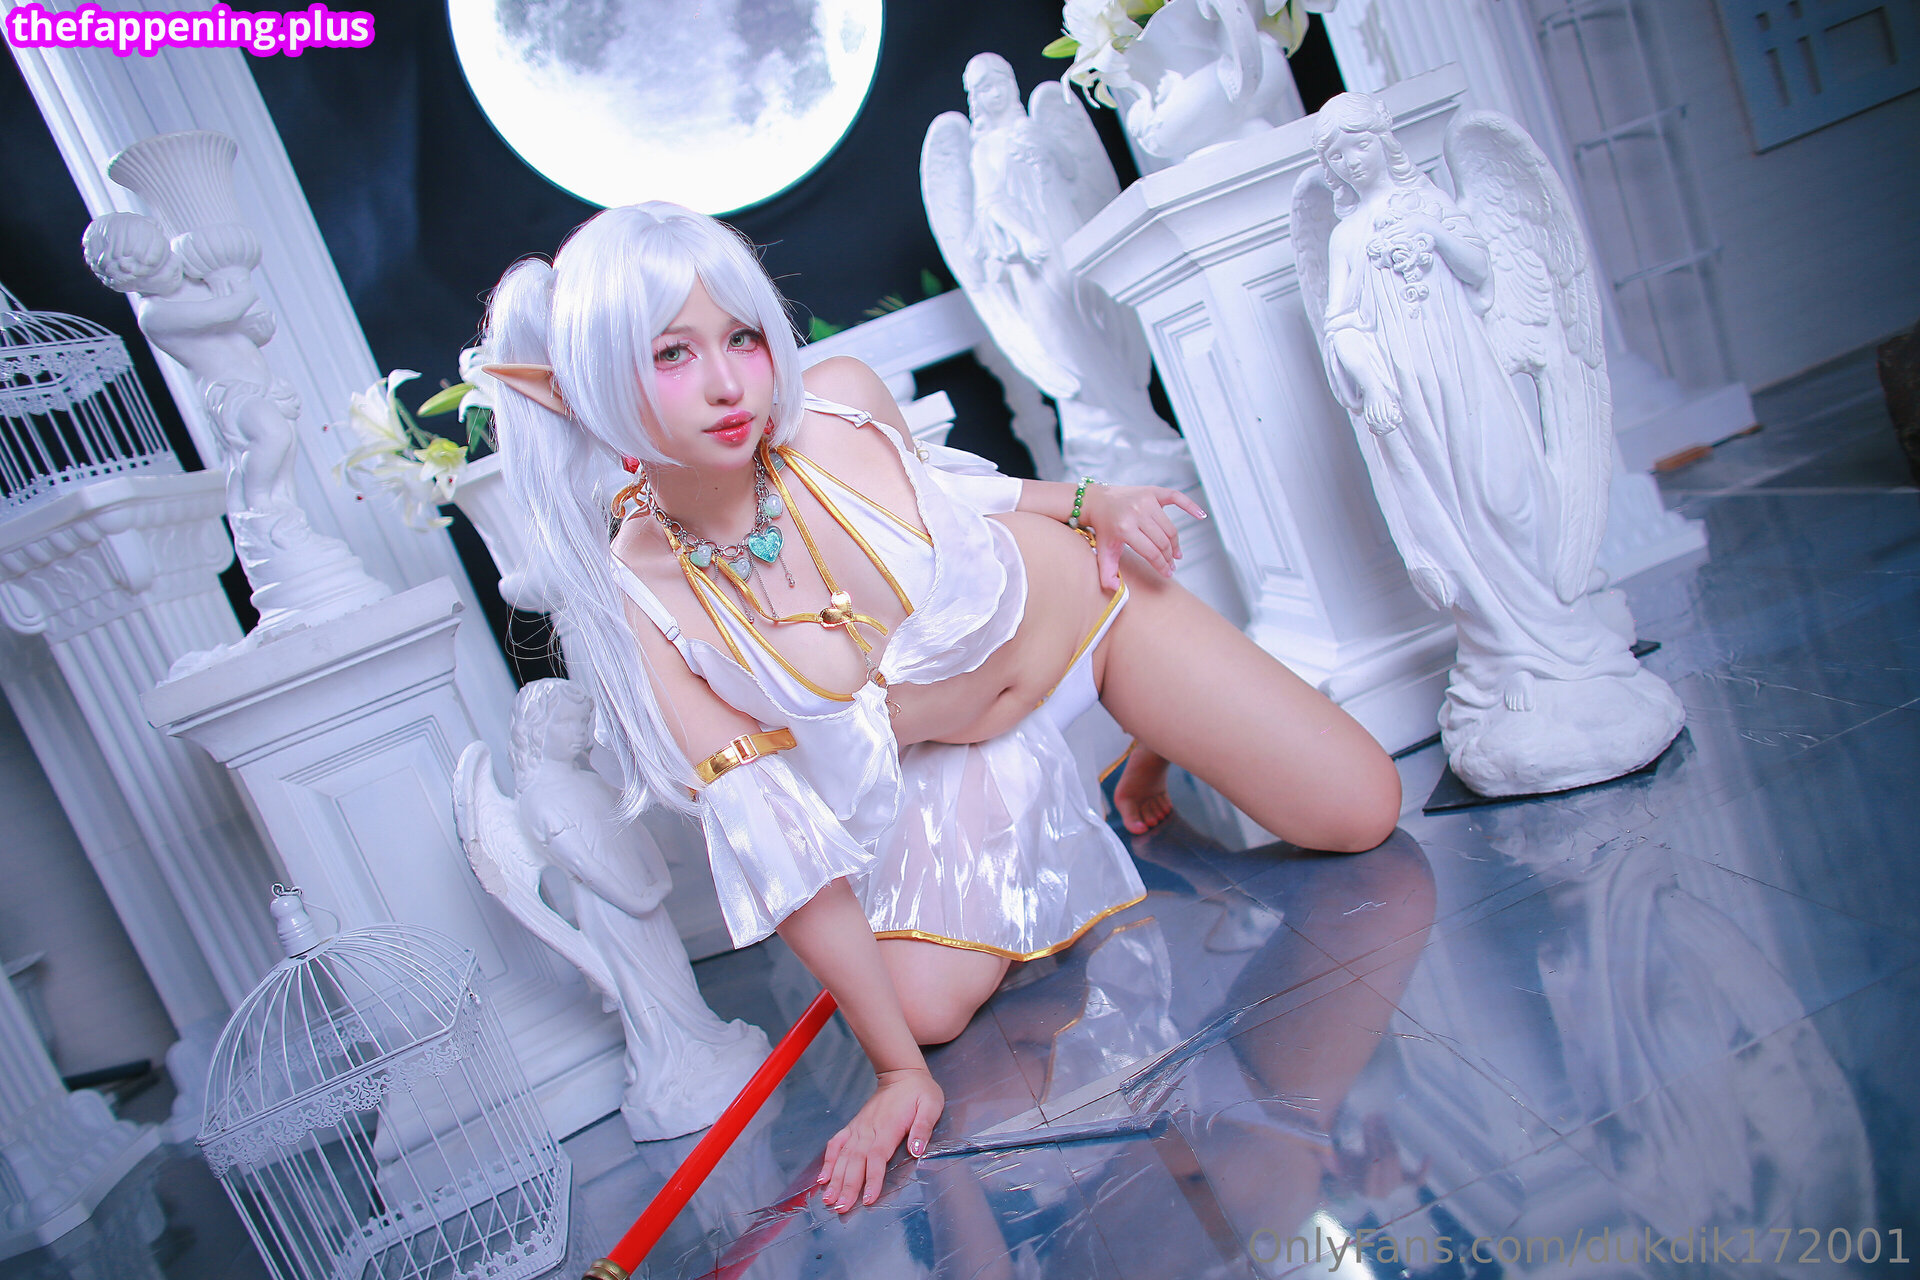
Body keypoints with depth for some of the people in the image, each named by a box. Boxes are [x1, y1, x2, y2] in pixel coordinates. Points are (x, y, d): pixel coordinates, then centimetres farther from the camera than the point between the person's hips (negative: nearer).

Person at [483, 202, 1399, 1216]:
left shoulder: (841, 400, -25)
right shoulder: (637, 599, -27)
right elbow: (779, 848, -23)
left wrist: (1088, 502, -10)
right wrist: (899, 1067, -18)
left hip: (1085, 601, 1)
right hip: (954, 758, 0)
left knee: (1359, 814, -3)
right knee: (928, 1003, -11)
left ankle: (1157, 760, 27)